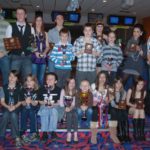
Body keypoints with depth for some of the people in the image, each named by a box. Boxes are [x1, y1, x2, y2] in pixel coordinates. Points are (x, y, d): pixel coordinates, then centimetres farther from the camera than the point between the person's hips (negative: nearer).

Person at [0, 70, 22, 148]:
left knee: (13, 115, -31)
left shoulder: (19, 88, 4)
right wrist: (8, 107, -17)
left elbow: (20, 101, 1)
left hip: (16, 108, -1)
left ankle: (17, 138, -31)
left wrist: (14, 107, -17)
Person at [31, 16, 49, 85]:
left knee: (41, 78, 6)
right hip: (34, 58, -4)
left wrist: (44, 52, -6)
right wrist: (35, 52, -17)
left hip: (43, 58, 4)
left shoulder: (45, 34, 16)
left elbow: (47, 46, 13)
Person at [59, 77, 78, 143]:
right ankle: (69, 134, -27)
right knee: (69, 114, -29)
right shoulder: (63, 91, 4)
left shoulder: (76, 91, 8)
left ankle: (75, 134, -26)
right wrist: (64, 108, -15)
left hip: (72, 108, 1)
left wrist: (70, 107, -16)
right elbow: (61, 101, 0)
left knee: (75, 114, -28)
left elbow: (75, 102, 0)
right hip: (65, 108, -1)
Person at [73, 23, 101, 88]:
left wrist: (95, 53, -12)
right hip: (80, 69, -1)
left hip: (92, 69, 2)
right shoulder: (78, 40, 4)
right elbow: (75, 53, 2)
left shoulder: (95, 41, 9)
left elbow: (99, 53, 9)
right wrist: (81, 52, -16)